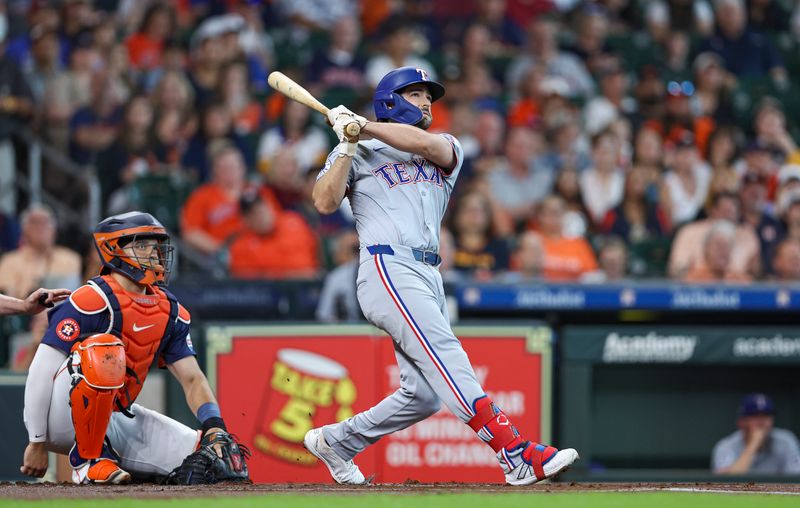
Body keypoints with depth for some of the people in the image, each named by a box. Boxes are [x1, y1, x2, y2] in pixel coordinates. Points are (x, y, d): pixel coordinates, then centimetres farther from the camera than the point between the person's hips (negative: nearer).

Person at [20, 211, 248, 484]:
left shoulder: (171, 311, 8)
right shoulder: (93, 300, -16)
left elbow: (192, 379, 7)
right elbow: (42, 370, -18)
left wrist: (214, 425, -13)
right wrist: (37, 443, -19)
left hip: (115, 420, 7)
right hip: (61, 418, -7)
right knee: (104, 350, -36)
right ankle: (87, 458, -20)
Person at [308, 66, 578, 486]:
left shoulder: (447, 150, 22)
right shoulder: (358, 153, 12)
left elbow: (426, 144, -3)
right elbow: (325, 202, -4)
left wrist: (363, 124, -4)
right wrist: (349, 143, -8)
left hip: (429, 277, 7)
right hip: (389, 267, -7)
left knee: (425, 393, 1)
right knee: (446, 356, -21)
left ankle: (333, 441, 18)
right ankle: (516, 455, -33)